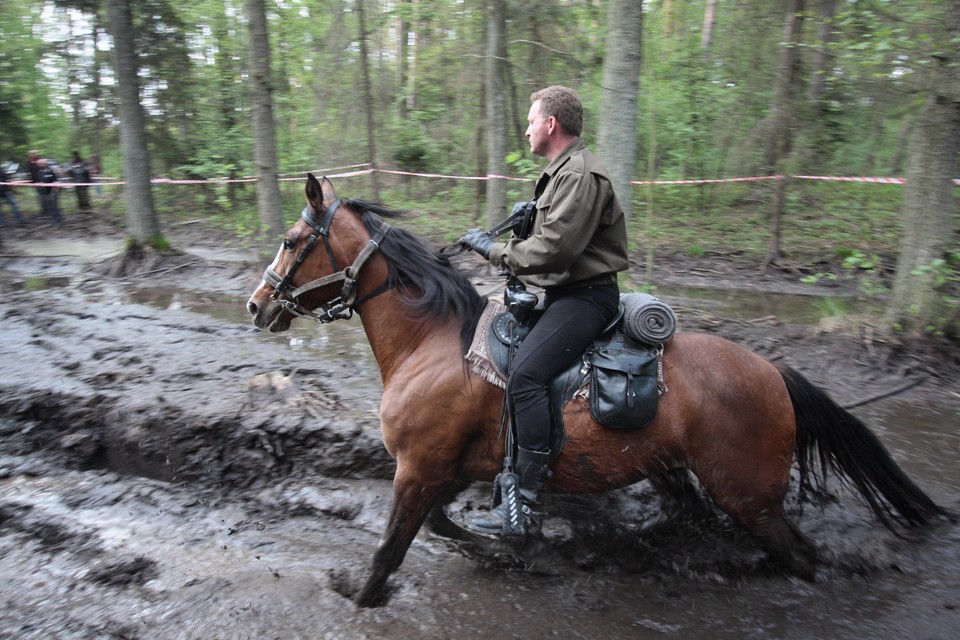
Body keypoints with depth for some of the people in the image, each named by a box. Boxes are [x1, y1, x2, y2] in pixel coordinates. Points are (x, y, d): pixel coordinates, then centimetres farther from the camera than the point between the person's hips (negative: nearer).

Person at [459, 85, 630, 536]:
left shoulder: (581, 175, -16)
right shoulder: (563, 171, 19)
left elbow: (555, 247, -25)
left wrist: (496, 250, -15)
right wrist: (531, 217, 11)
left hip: (587, 296, -12)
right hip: (566, 291, 12)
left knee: (524, 373, -28)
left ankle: (524, 502, -25)